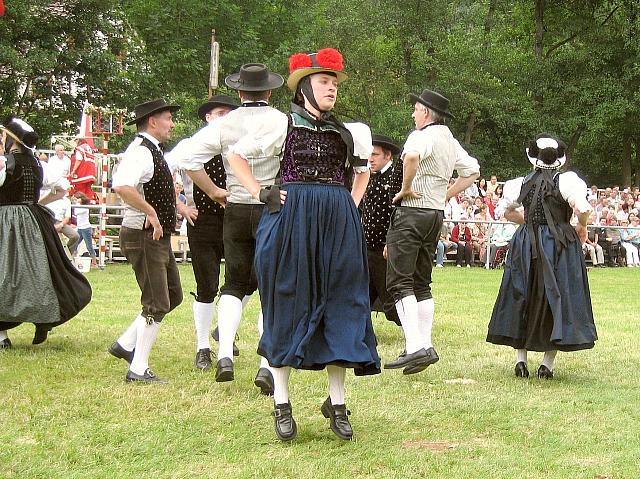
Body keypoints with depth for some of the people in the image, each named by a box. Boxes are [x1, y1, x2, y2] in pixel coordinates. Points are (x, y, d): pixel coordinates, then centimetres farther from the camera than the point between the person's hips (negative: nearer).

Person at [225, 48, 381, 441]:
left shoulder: (348, 132, 13)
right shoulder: (284, 125, 3)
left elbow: (362, 172, 30)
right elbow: (236, 154, 9)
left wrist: (350, 206, 15)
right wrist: (260, 193, 0)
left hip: (340, 225, 4)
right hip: (291, 220, -3)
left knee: (339, 308, 1)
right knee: (287, 305, -1)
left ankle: (337, 403, 9)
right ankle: (282, 405, 5)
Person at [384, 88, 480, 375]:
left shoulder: (422, 135, -12)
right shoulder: (450, 141, 15)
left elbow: (411, 157, -35)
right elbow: (472, 171, 25)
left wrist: (406, 188, -21)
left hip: (412, 212, -9)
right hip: (436, 214, 9)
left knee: (400, 281, -9)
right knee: (422, 283, 14)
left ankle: (414, 347, -20)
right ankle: (425, 345, 10)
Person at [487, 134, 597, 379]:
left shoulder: (523, 183, 4)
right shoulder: (565, 181, -8)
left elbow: (508, 212, 14)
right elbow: (583, 209, -18)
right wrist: (581, 227, 1)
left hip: (526, 243, 3)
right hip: (559, 246, -3)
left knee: (522, 300, 11)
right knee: (556, 301, 3)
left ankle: (521, 359, 9)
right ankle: (547, 363, -1)